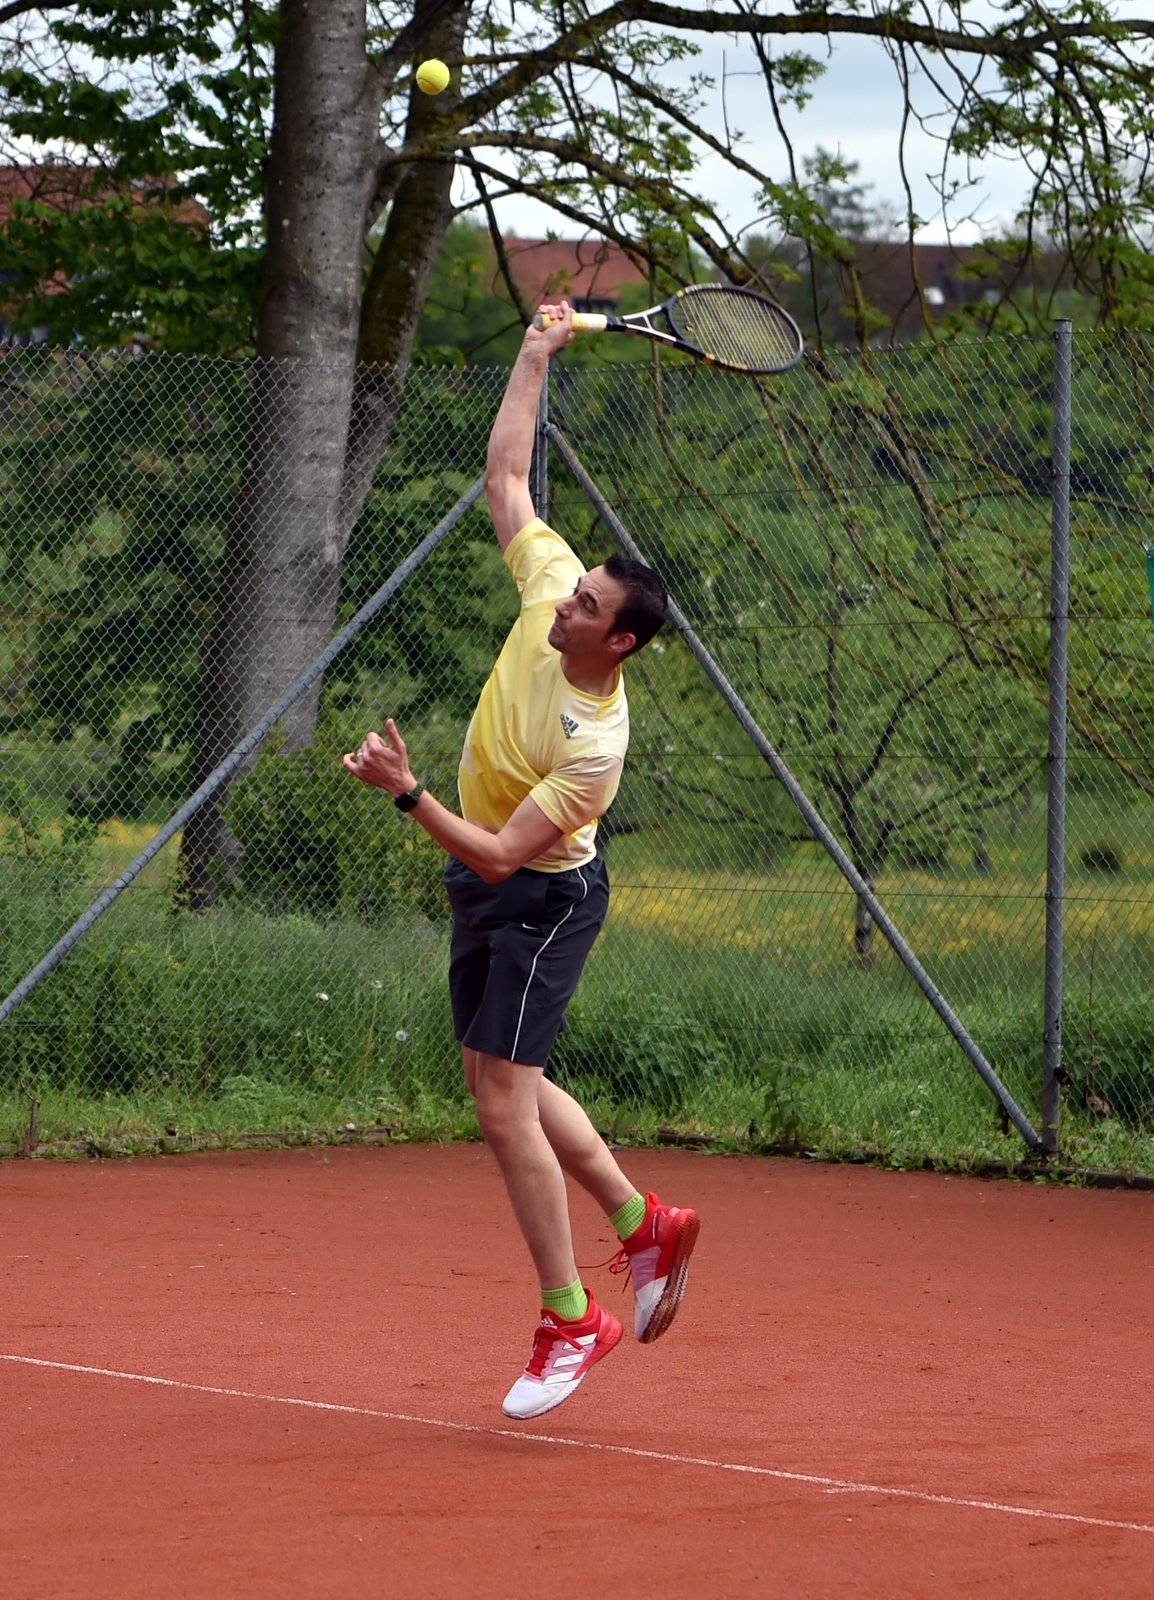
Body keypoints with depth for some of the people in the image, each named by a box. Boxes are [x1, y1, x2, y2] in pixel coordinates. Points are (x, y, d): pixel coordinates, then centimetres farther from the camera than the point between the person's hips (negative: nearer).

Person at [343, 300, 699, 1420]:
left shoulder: (596, 747, -31)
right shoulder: (552, 582, -12)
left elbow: (500, 857, -31)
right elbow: (504, 475, 1)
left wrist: (406, 793, -37)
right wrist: (536, 358, 0)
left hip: (539, 900, -9)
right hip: (484, 895, 9)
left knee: (503, 1100, -12)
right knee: (513, 1085, 16)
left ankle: (569, 1317, -5)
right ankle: (643, 1224, 31)